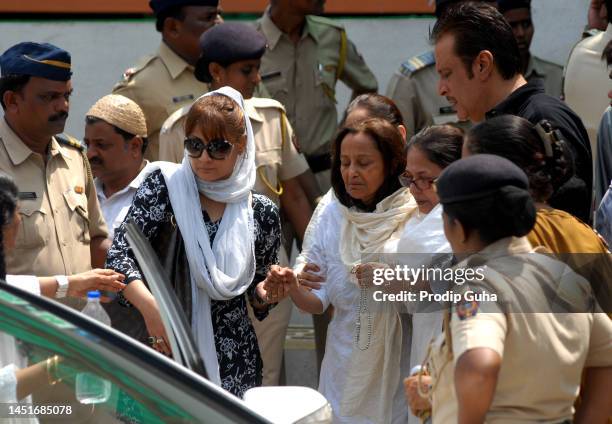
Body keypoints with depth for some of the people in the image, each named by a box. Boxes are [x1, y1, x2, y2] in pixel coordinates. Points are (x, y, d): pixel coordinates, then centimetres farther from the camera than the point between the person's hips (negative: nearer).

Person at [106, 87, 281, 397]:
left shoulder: (261, 212, 4)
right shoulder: (165, 187, -4)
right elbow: (120, 256, -14)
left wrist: (268, 291, -7)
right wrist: (149, 305, -30)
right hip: (166, 349, -2)